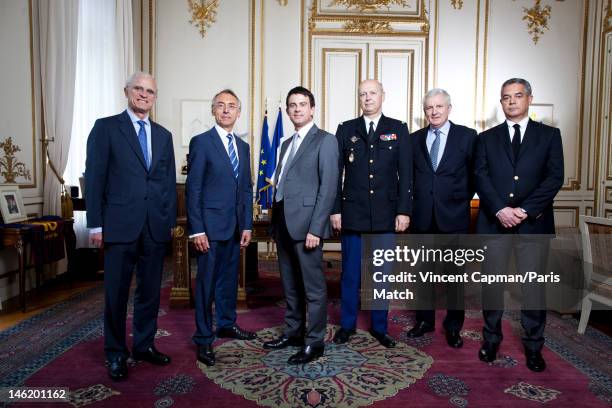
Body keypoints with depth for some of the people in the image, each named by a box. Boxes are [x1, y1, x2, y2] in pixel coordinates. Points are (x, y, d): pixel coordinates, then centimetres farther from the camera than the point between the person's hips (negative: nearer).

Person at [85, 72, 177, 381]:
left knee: (150, 291, 12)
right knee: (116, 293, 6)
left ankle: (144, 345, 29)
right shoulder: (106, 127, 1)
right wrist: (96, 224, -8)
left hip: (156, 227, 4)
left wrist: (171, 221, 8)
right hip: (120, 225, -4)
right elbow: (94, 177, -3)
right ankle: (116, 354, 22)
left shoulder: (163, 135, 14)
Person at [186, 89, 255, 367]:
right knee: (206, 282, 1)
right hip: (210, 226, -6)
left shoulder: (243, 146, 13)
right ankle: (203, 339, 13)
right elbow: (193, 189, -9)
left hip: (235, 226, 6)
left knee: (229, 278, 16)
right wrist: (197, 229, -14)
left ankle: (227, 324, 33)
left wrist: (247, 225, 8)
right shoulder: (201, 142, -5)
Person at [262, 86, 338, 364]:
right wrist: (276, 224, 12)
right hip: (283, 223, 8)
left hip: (306, 224, -7)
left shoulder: (325, 140, -3)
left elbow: (328, 188, -12)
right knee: (290, 285, 17)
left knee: (313, 287, 2)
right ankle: (293, 332, 31)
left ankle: (314, 342, 14)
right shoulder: (286, 144, 20)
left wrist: (315, 228, -18)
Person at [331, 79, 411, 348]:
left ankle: (379, 327, 24)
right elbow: (336, 172, 4)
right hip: (353, 214, 0)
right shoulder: (346, 130, 7)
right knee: (350, 273, 8)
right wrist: (335, 210, -1)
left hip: (386, 215, 0)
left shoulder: (398, 129, 6)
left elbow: (405, 173, 2)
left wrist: (403, 211, -5)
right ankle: (347, 324, 23)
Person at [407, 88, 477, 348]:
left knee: (455, 273, 6)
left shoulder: (467, 136, 0)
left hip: (453, 217, -2)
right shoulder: (415, 139, 9)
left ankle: (453, 327, 21)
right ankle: (424, 320, 27)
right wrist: (414, 202, 4)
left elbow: (475, 174, 2)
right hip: (422, 217, 3)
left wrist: (462, 200, 0)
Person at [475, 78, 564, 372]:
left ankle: (533, 346, 21)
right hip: (493, 221, 1)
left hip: (534, 223, 0)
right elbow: (481, 177, 0)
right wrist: (500, 210, -15)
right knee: (492, 283, 7)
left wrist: (524, 210, -14)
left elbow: (555, 177, -2)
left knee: (534, 285, 5)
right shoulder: (487, 138, 11)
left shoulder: (549, 135, 9)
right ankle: (491, 339, 23)